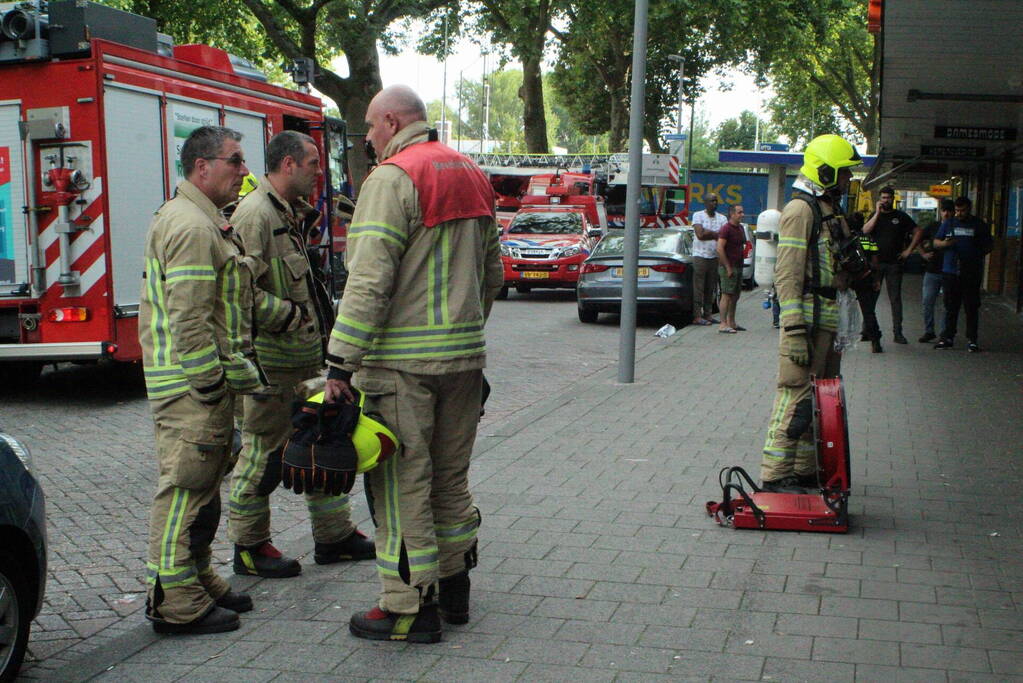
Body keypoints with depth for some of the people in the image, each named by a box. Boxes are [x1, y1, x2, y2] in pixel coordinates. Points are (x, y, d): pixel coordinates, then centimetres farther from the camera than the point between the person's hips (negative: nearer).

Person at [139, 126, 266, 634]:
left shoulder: (202, 221, 19)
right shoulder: (191, 227, -17)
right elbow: (188, 318, -23)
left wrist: (239, 373, 22)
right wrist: (209, 383, -21)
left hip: (203, 383, 11)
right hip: (192, 386, -11)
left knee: (201, 487, 18)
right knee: (186, 488, -5)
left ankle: (198, 580, 29)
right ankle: (177, 604, 3)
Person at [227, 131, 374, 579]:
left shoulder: (291, 214, 17)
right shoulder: (254, 214, -16)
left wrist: (323, 320, 16)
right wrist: (292, 316, -19)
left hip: (305, 357, 10)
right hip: (272, 361, -10)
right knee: (264, 451, 0)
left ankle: (333, 534, 25)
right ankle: (249, 547, 13)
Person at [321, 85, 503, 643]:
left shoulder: (392, 179, -12)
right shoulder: (472, 177, 14)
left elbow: (369, 281, -20)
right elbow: (492, 273, 20)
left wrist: (341, 362, -18)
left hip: (403, 362, -8)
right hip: (465, 356, 8)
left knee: (402, 484, -1)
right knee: (451, 476, 17)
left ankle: (410, 608, 6)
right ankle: (453, 589, 28)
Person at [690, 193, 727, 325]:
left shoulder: (722, 218, 10)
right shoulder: (698, 215, -3)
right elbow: (700, 235, -15)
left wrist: (708, 233, -13)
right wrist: (716, 234, -8)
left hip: (715, 257, 5)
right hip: (700, 256, -5)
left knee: (711, 288, 7)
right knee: (699, 288, -5)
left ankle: (708, 314, 14)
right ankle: (697, 316, -5)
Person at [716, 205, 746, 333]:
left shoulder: (740, 228, 14)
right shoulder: (726, 228, -13)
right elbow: (720, 249, -19)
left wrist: (740, 266, 16)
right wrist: (728, 267, -20)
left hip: (738, 267, 9)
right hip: (728, 266, -9)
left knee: (735, 295, 12)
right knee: (727, 295, -9)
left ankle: (731, 323, 19)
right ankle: (723, 325, -8)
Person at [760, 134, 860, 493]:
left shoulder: (831, 211, 20)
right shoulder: (801, 210, -10)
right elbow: (788, 275, -17)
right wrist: (794, 330, -23)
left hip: (830, 320, 10)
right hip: (808, 318, -10)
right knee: (796, 395, -9)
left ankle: (806, 470, 23)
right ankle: (775, 474, -5)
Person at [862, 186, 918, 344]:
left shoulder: (901, 217, 8)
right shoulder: (875, 215, 7)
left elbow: (917, 233, 11)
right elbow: (865, 231, -11)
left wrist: (908, 250, 3)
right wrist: (877, 213, -14)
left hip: (894, 263, 0)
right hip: (875, 262, 0)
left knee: (895, 298, 0)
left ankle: (897, 332, 1)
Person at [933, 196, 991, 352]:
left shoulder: (979, 225, 5)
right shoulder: (948, 223, 11)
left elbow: (988, 246, 9)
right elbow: (936, 242, 10)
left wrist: (977, 256, -5)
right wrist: (945, 243, -11)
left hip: (971, 273, -2)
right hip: (950, 271, 2)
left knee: (972, 307, -1)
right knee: (951, 306, 6)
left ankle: (972, 340, 4)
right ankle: (948, 337, 13)